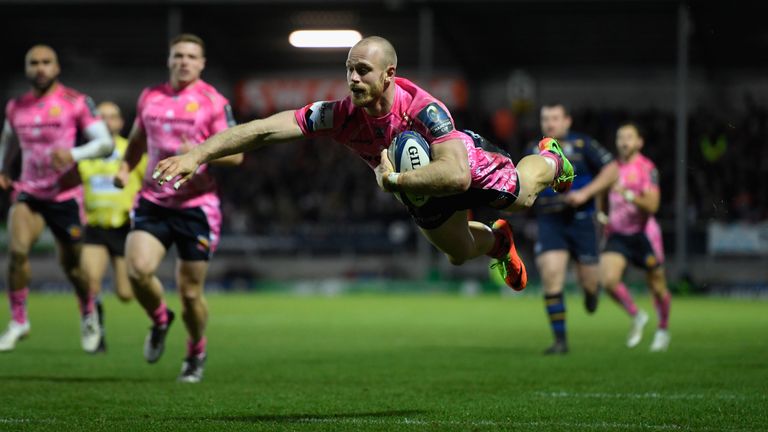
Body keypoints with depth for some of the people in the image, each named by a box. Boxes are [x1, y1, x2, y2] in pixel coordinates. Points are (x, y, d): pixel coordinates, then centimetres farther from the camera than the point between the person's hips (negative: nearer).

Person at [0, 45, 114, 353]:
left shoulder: (76, 103, -6)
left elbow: (105, 143, -10)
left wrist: (74, 154, -26)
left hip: (65, 196, -3)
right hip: (28, 193, 3)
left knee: (71, 264, 7)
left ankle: (89, 313, 36)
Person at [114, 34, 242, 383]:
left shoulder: (213, 102, -4)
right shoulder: (150, 97, 10)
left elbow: (235, 154, -7)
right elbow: (137, 140, 25)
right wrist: (125, 168, 7)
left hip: (196, 206, -3)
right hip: (153, 203, 3)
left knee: (190, 292, 0)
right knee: (138, 269, -19)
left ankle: (196, 353, 27)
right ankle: (160, 320, 12)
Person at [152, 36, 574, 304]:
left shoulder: (423, 109, -47)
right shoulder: (341, 115, -37)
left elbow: (457, 175, -58)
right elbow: (264, 129, -41)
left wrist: (396, 180, -57)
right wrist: (197, 154, -49)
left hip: (472, 166, -4)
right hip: (420, 191, 4)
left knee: (522, 195, 25)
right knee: (458, 253, 26)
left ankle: (551, 158, 60)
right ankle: (498, 242, 62)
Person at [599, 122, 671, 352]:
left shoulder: (646, 168, -11)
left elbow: (652, 205, -21)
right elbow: (602, 194, 26)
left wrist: (629, 195, -33)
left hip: (643, 234, -4)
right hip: (617, 234, 4)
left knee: (657, 287, 7)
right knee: (608, 279, -18)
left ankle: (663, 330, 32)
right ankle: (637, 317, 6)